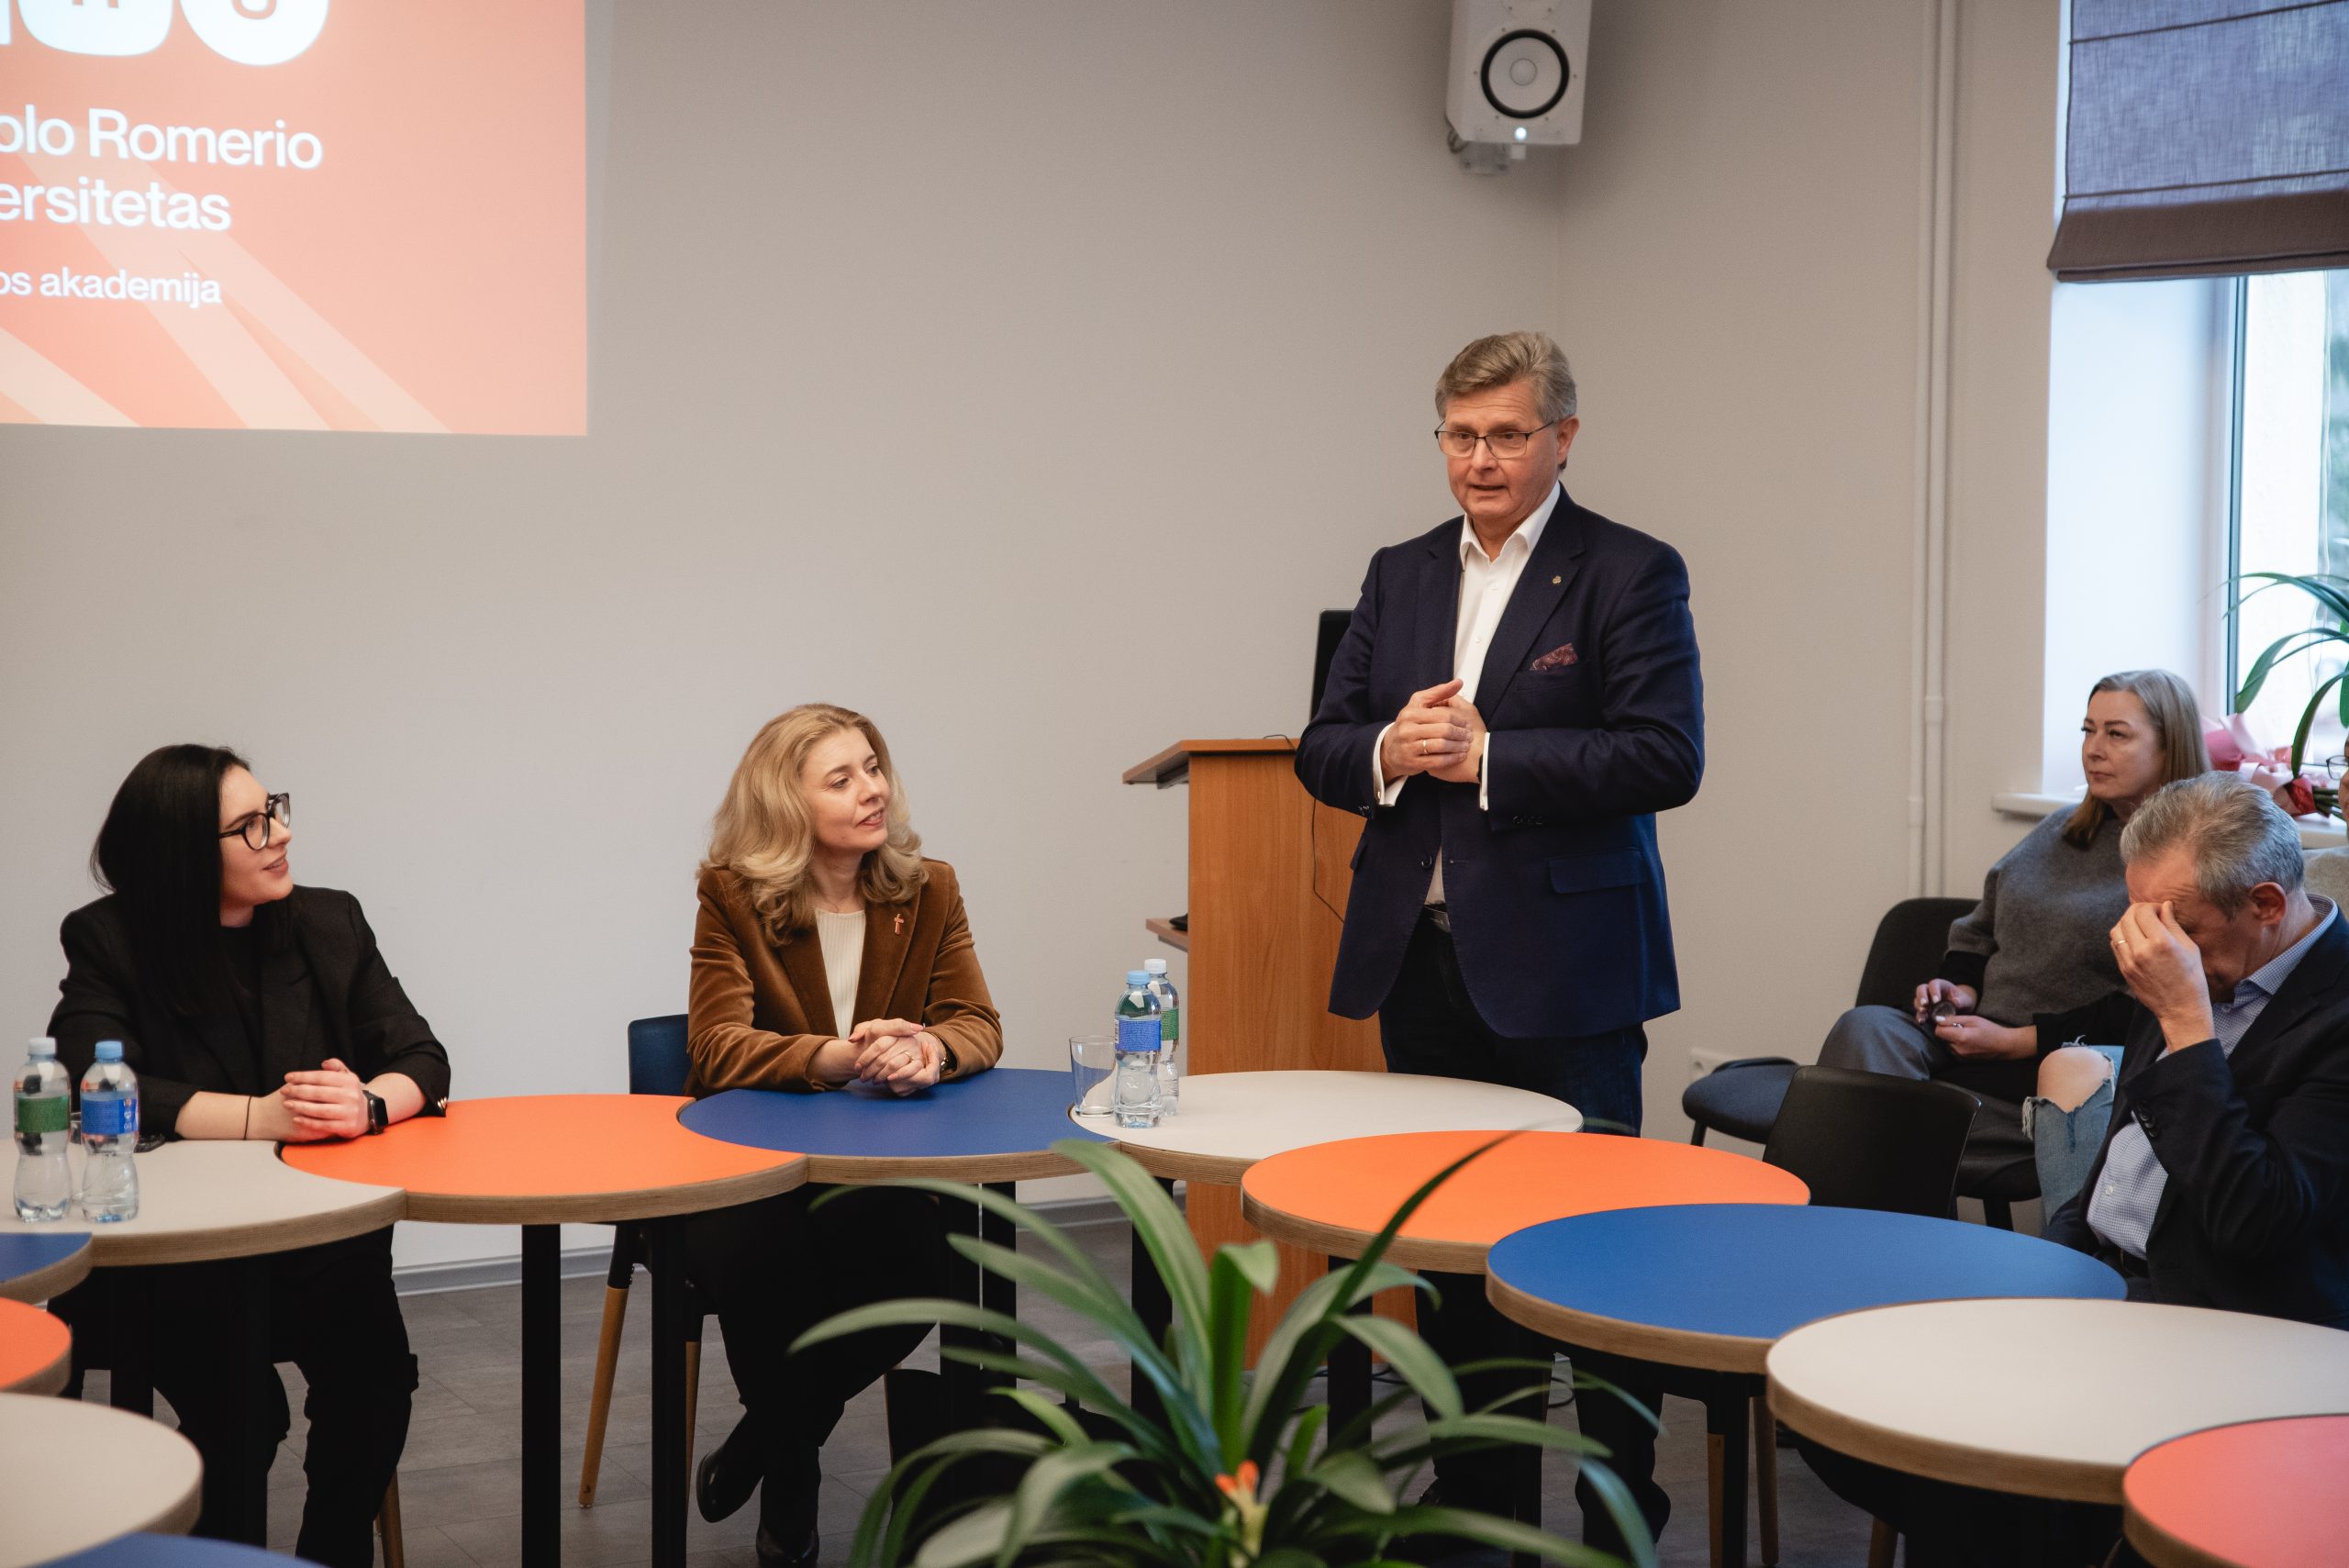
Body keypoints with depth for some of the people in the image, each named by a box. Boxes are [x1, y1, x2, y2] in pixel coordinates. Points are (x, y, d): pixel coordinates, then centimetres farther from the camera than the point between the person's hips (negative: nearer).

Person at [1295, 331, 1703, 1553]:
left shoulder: (1630, 573, -4)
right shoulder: (1399, 576, 12)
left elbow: (1667, 757, -15)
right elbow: (1322, 750, 11)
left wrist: (1487, 754, -18)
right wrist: (1388, 751, -12)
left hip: (1561, 964, -5)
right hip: (1420, 959, 6)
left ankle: (1624, 1509, 14)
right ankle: (1472, 1492, 25)